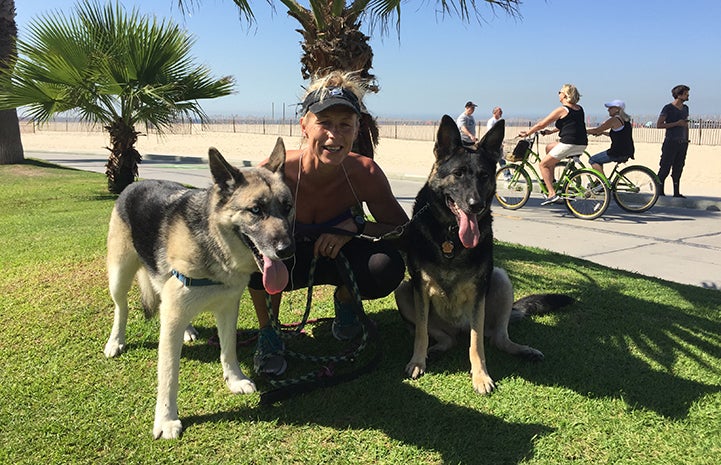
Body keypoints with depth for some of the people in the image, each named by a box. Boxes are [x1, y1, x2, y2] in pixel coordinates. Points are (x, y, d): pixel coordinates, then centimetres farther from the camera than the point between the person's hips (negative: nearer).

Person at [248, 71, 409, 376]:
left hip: (335, 257, 2)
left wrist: (355, 226, -30)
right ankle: (268, 333, -8)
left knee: (389, 266, -29)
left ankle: (344, 301, 9)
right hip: (284, 263, -1)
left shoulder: (365, 173, -23)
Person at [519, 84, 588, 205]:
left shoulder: (562, 110, -7)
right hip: (582, 144, 9)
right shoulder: (579, 109, 16)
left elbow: (541, 124, -3)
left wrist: (526, 133, 7)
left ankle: (552, 194, -9)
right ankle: (551, 179, 27)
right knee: (549, 147, 28)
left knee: (543, 164, 3)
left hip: (569, 144, -9)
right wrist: (551, 131, 34)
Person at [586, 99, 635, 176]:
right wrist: (602, 132, 24)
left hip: (619, 153, -10)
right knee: (598, 159, 24)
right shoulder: (625, 120, 16)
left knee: (593, 160, -1)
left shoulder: (614, 120, -12)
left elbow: (597, 130, -10)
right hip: (627, 152, 10)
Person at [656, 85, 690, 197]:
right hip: (671, 143, -6)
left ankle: (676, 192, 13)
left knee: (678, 169, 8)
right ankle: (660, 191, 1)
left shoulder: (685, 108, 14)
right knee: (665, 168, -6)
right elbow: (659, 125, -11)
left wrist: (687, 140, 17)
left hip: (682, 143, 6)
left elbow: (686, 125, 22)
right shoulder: (668, 108, -6)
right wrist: (677, 123, -16)